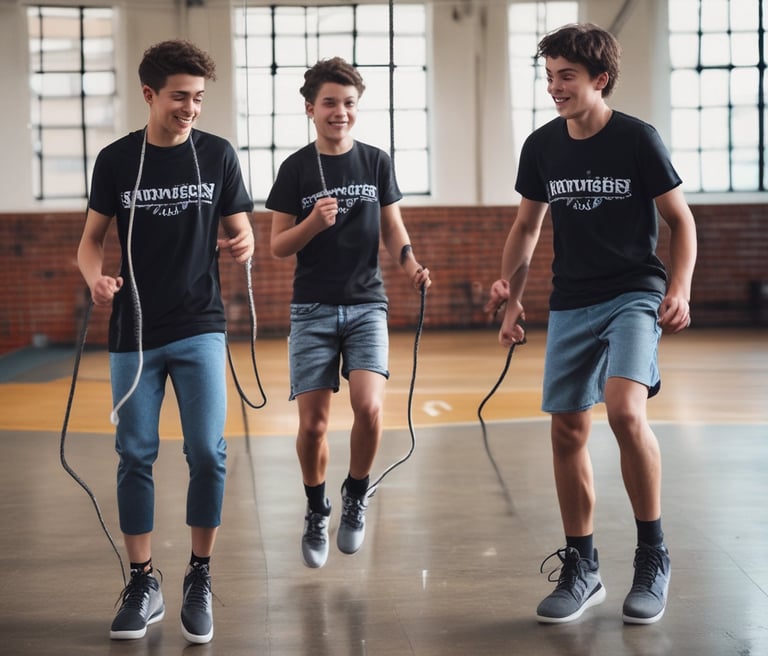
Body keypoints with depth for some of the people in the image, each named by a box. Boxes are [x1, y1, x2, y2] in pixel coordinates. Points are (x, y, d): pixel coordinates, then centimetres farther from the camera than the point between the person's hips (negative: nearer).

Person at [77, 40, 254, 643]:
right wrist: (95, 276, -14)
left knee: (208, 454, -7)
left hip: (200, 329, -1)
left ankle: (200, 581, 12)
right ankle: (143, 586, 17)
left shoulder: (217, 154, 1)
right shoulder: (116, 159, 2)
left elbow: (241, 231, 6)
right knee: (135, 457, 4)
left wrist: (242, 244, -18)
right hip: (134, 332, 1)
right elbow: (92, 238, 7)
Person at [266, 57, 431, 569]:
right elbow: (278, 246, 1)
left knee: (368, 407, -19)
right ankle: (317, 511, 24)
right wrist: (313, 223, -18)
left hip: (366, 305, 1)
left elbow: (392, 228, 9)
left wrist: (410, 261, -11)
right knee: (312, 423, -2)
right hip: (312, 309, 0)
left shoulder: (376, 162, 5)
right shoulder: (296, 169, 1)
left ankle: (356, 495, 9)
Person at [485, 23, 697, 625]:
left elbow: (681, 219, -1)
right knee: (568, 431, 4)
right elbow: (527, 226, 16)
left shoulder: (637, 139, -8)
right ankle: (582, 569, 20)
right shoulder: (542, 146, 3)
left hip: (634, 294, -5)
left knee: (626, 411, -25)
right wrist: (511, 294, 9)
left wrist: (680, 289, -14)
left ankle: (653, 556, -6)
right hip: (571, 303, 5)